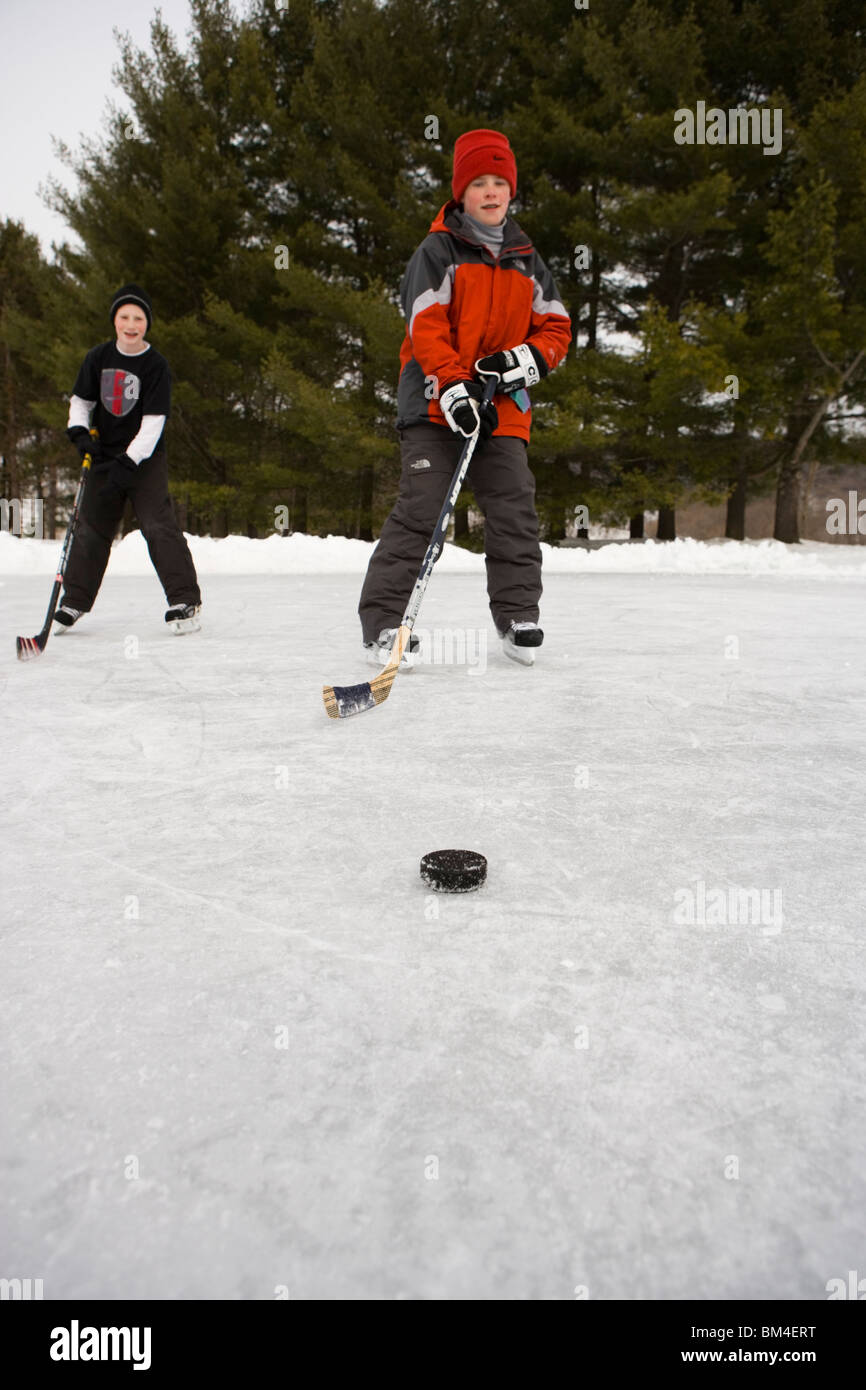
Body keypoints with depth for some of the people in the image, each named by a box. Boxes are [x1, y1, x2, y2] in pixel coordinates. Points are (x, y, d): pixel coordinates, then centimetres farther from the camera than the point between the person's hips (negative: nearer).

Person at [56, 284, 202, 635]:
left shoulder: (156, 366, -10)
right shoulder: (98, 358, 2)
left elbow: (154, 421, -16)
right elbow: (80, 400, 10)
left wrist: (129, 461, -23)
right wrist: (79, 432, -10)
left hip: (146, 459, -4)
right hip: (104, 456, 4)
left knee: (159, 525, -16)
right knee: (91, 527, 8)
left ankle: (185, 601, -13)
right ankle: (74, 602, 19)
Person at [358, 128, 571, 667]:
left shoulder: (527, 260, 16)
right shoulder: (438, 250, 1)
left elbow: (556, 328, 14)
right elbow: (426, 328, -10)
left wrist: (527, 358, -7)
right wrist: (455, 387, -24)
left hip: (504, 406, 5)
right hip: (435, 401, -4)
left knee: (515, 509, -2)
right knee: (420, 509, -12)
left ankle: (518, 614, 11)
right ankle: (383, 620, -7)